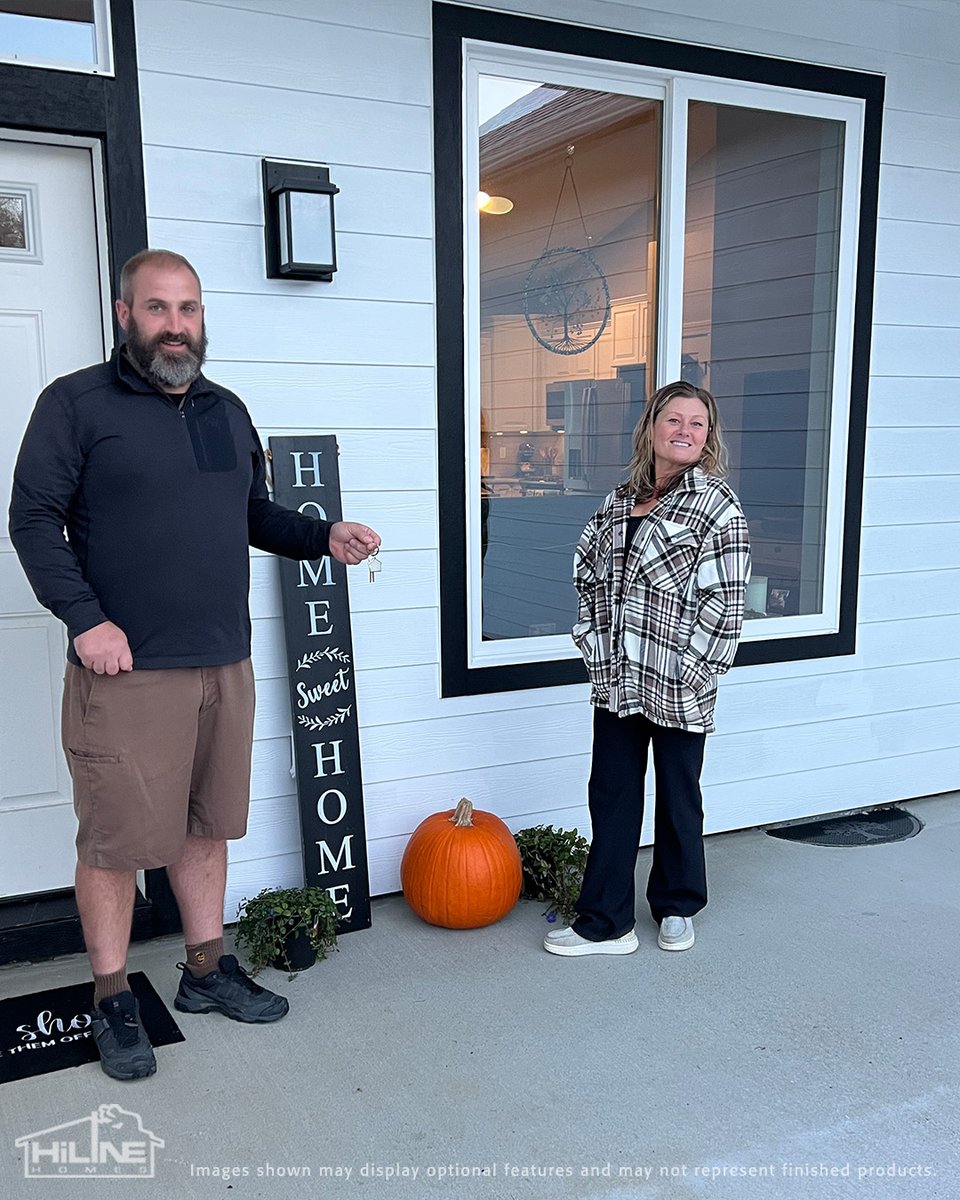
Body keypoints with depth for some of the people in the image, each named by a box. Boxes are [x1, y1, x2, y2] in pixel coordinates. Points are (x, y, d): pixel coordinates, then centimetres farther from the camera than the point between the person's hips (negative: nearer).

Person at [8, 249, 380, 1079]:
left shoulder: (228, 412, 14)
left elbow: (254, 513, 22)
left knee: (207, 826, 15)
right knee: (116, 839, 3)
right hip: (127, 671, -5)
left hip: (226, 667, 6)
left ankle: (207, 970, 31)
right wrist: (85, 619, -17)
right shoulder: (76, 404, -4)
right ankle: (113, 1002, 21)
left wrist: (324, 537, 6)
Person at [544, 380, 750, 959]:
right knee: (611, 795, 10)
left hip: (679, 688, -5)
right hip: (617, 679, 5)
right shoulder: (621, 500, 7)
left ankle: (677, 907, 34)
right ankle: (605, 923, 22)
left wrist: (686, 672, -15)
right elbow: (589, 574, 12)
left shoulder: (718, 506, -10)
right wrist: (597, 645, 2)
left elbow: (725, 602, -14)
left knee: (679, 798, 13)